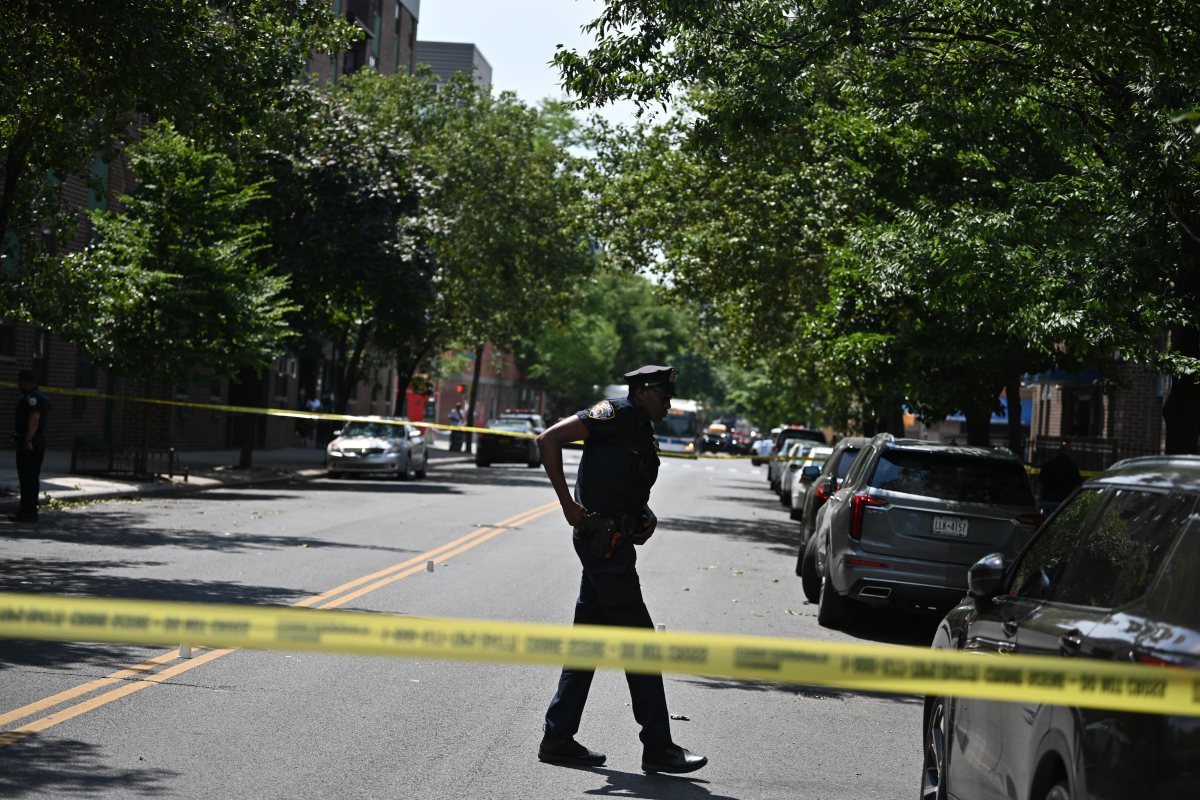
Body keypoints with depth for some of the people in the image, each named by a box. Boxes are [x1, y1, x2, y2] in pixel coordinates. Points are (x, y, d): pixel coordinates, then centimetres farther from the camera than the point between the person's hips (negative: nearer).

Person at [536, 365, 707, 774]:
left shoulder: (643, 434, 20)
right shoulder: (619, 413, -8)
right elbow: (549, 439, -15)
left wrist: (647, 518, 9)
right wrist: (568, 504, -17)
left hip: (612, 544, 10)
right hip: (603, 541, -10)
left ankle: (558, 739, 16)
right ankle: (658, 748, -1)